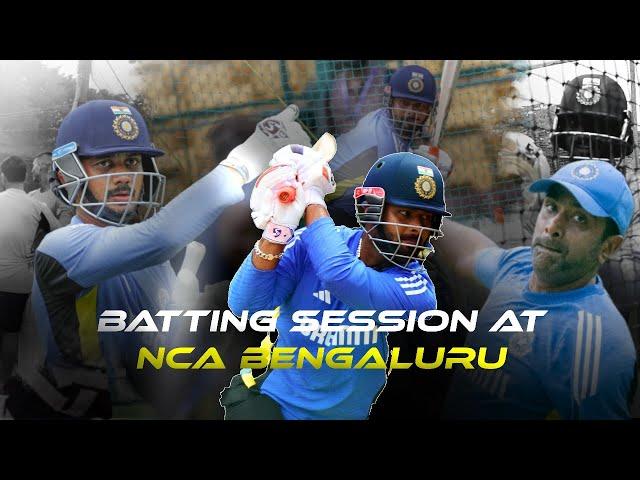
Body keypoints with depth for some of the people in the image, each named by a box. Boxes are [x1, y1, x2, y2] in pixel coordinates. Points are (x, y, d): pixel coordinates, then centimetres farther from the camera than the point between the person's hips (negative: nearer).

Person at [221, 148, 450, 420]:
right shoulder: (311, 244, -11)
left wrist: (312, 200, -22)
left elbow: (340, 276, -34)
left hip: (347, 412, 0)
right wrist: (277, 229, -31)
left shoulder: (416, 291, -17)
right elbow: (246, 306, -20)